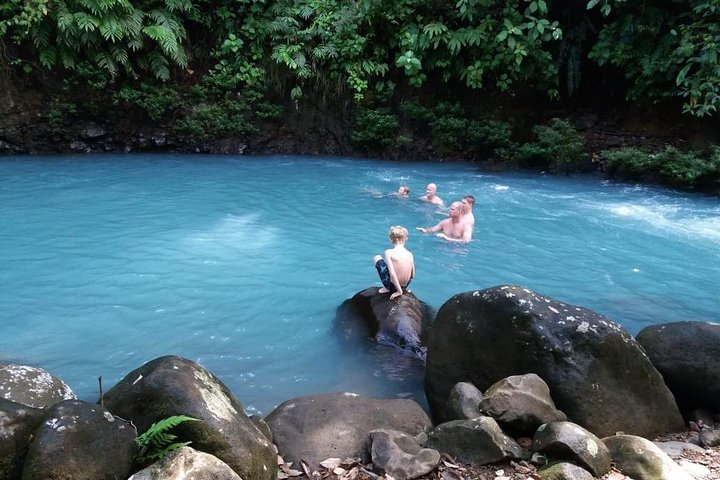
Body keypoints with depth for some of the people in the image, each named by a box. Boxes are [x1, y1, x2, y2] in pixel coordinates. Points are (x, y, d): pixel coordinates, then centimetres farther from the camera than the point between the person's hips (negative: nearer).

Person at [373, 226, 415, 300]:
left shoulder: (389, 252, -17)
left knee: (376, 258, 13)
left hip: (392, 286, -4)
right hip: (405, 286, 5)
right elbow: (412, 275, 4)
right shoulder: (410, 254, -4)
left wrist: (399, 291, -16)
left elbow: (392, 274, -24)